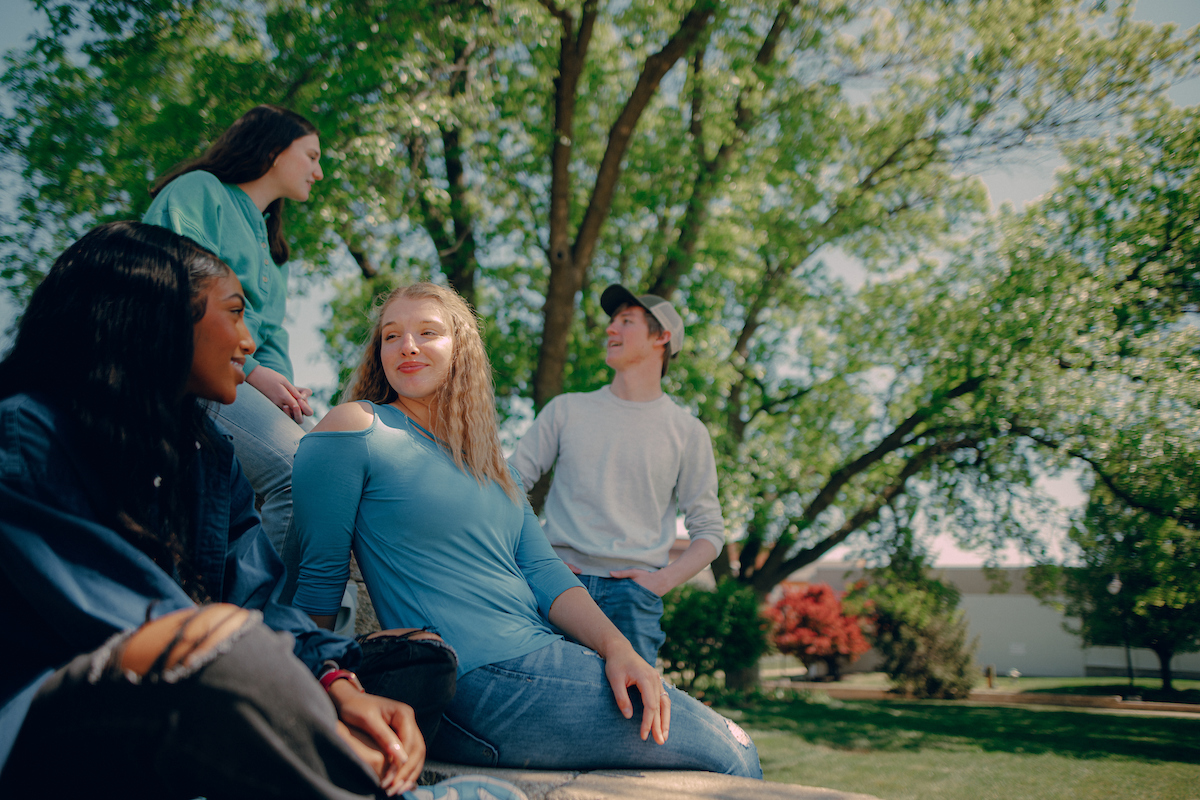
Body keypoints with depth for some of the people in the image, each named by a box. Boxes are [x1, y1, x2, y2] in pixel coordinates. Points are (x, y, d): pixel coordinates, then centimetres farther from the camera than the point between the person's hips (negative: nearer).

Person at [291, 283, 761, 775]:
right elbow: (317, 581, -3)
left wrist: (617, 648, -5)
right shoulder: (355, 428, -2)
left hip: (541, 656, 7)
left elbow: (542, 571, 10)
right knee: (730, 753, -6)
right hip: (475, 680, -7)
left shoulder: (488, 460, 19)